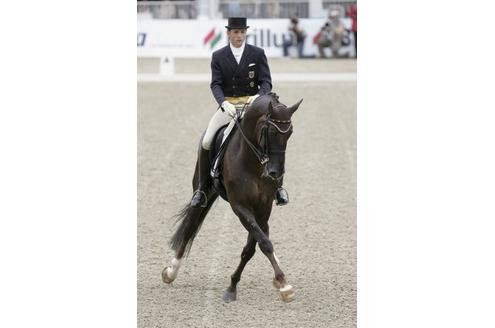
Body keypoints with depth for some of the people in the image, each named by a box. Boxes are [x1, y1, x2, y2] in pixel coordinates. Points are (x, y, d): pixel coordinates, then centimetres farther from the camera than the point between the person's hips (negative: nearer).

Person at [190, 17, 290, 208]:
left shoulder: (257, 54, 4)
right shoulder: (218, 56, 6)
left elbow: (266, 82, -1)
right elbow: (215, 84, -3)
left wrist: (258, 96, -23)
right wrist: (224, 103, -23)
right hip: (227, 105, 1)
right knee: (205, 143, -16)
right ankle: (202, 189, -2)